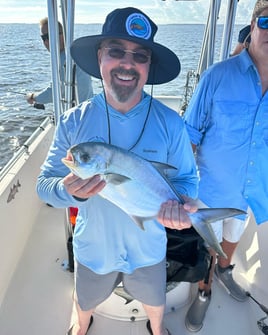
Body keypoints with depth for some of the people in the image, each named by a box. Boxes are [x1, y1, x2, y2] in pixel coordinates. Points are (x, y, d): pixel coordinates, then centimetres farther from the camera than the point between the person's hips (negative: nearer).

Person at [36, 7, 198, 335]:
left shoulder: (170, 123, -18)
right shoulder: (73, 121, -17)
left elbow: (187, 178, -8)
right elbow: (45, 184, -13)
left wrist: (179, 203, -31)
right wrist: (69, 191, -36)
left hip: (148, 249, 0)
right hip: (92, 247, 1)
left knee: (154, 301, 30)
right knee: (85, 301, 31)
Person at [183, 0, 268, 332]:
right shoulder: (218, 76, -18)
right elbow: (190, 134, -12)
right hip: (214, 187, -4)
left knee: (233, 236, 29)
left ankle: (224, 270, 60)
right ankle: (203, 292, 45)